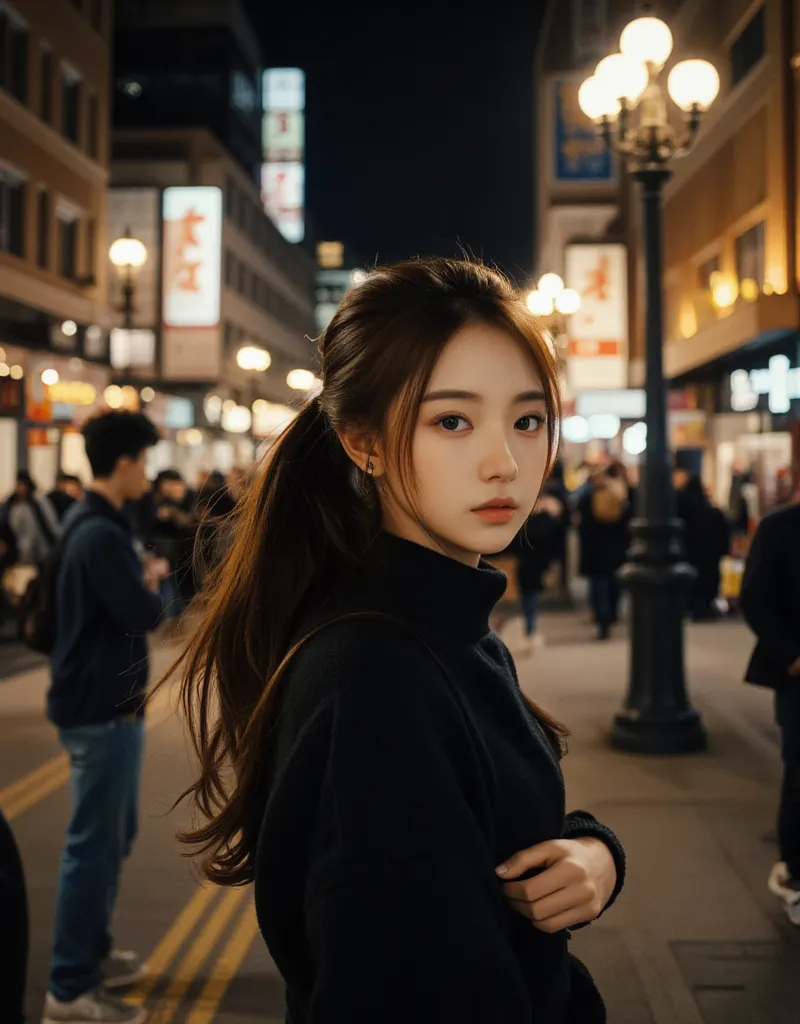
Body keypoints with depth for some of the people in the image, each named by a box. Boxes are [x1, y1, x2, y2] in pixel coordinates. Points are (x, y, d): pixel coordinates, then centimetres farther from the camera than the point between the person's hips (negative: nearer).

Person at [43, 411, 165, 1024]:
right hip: (100, 709, -10)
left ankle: (93, 954, 32)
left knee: (113, 835, 19)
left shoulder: (95, 526, 13)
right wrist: (154, 582, -5)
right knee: (95, 843, -3)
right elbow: (144, 614, -24)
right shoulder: (101, 534, -20)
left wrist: (145, 585, -3)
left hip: (107, 703, 10)